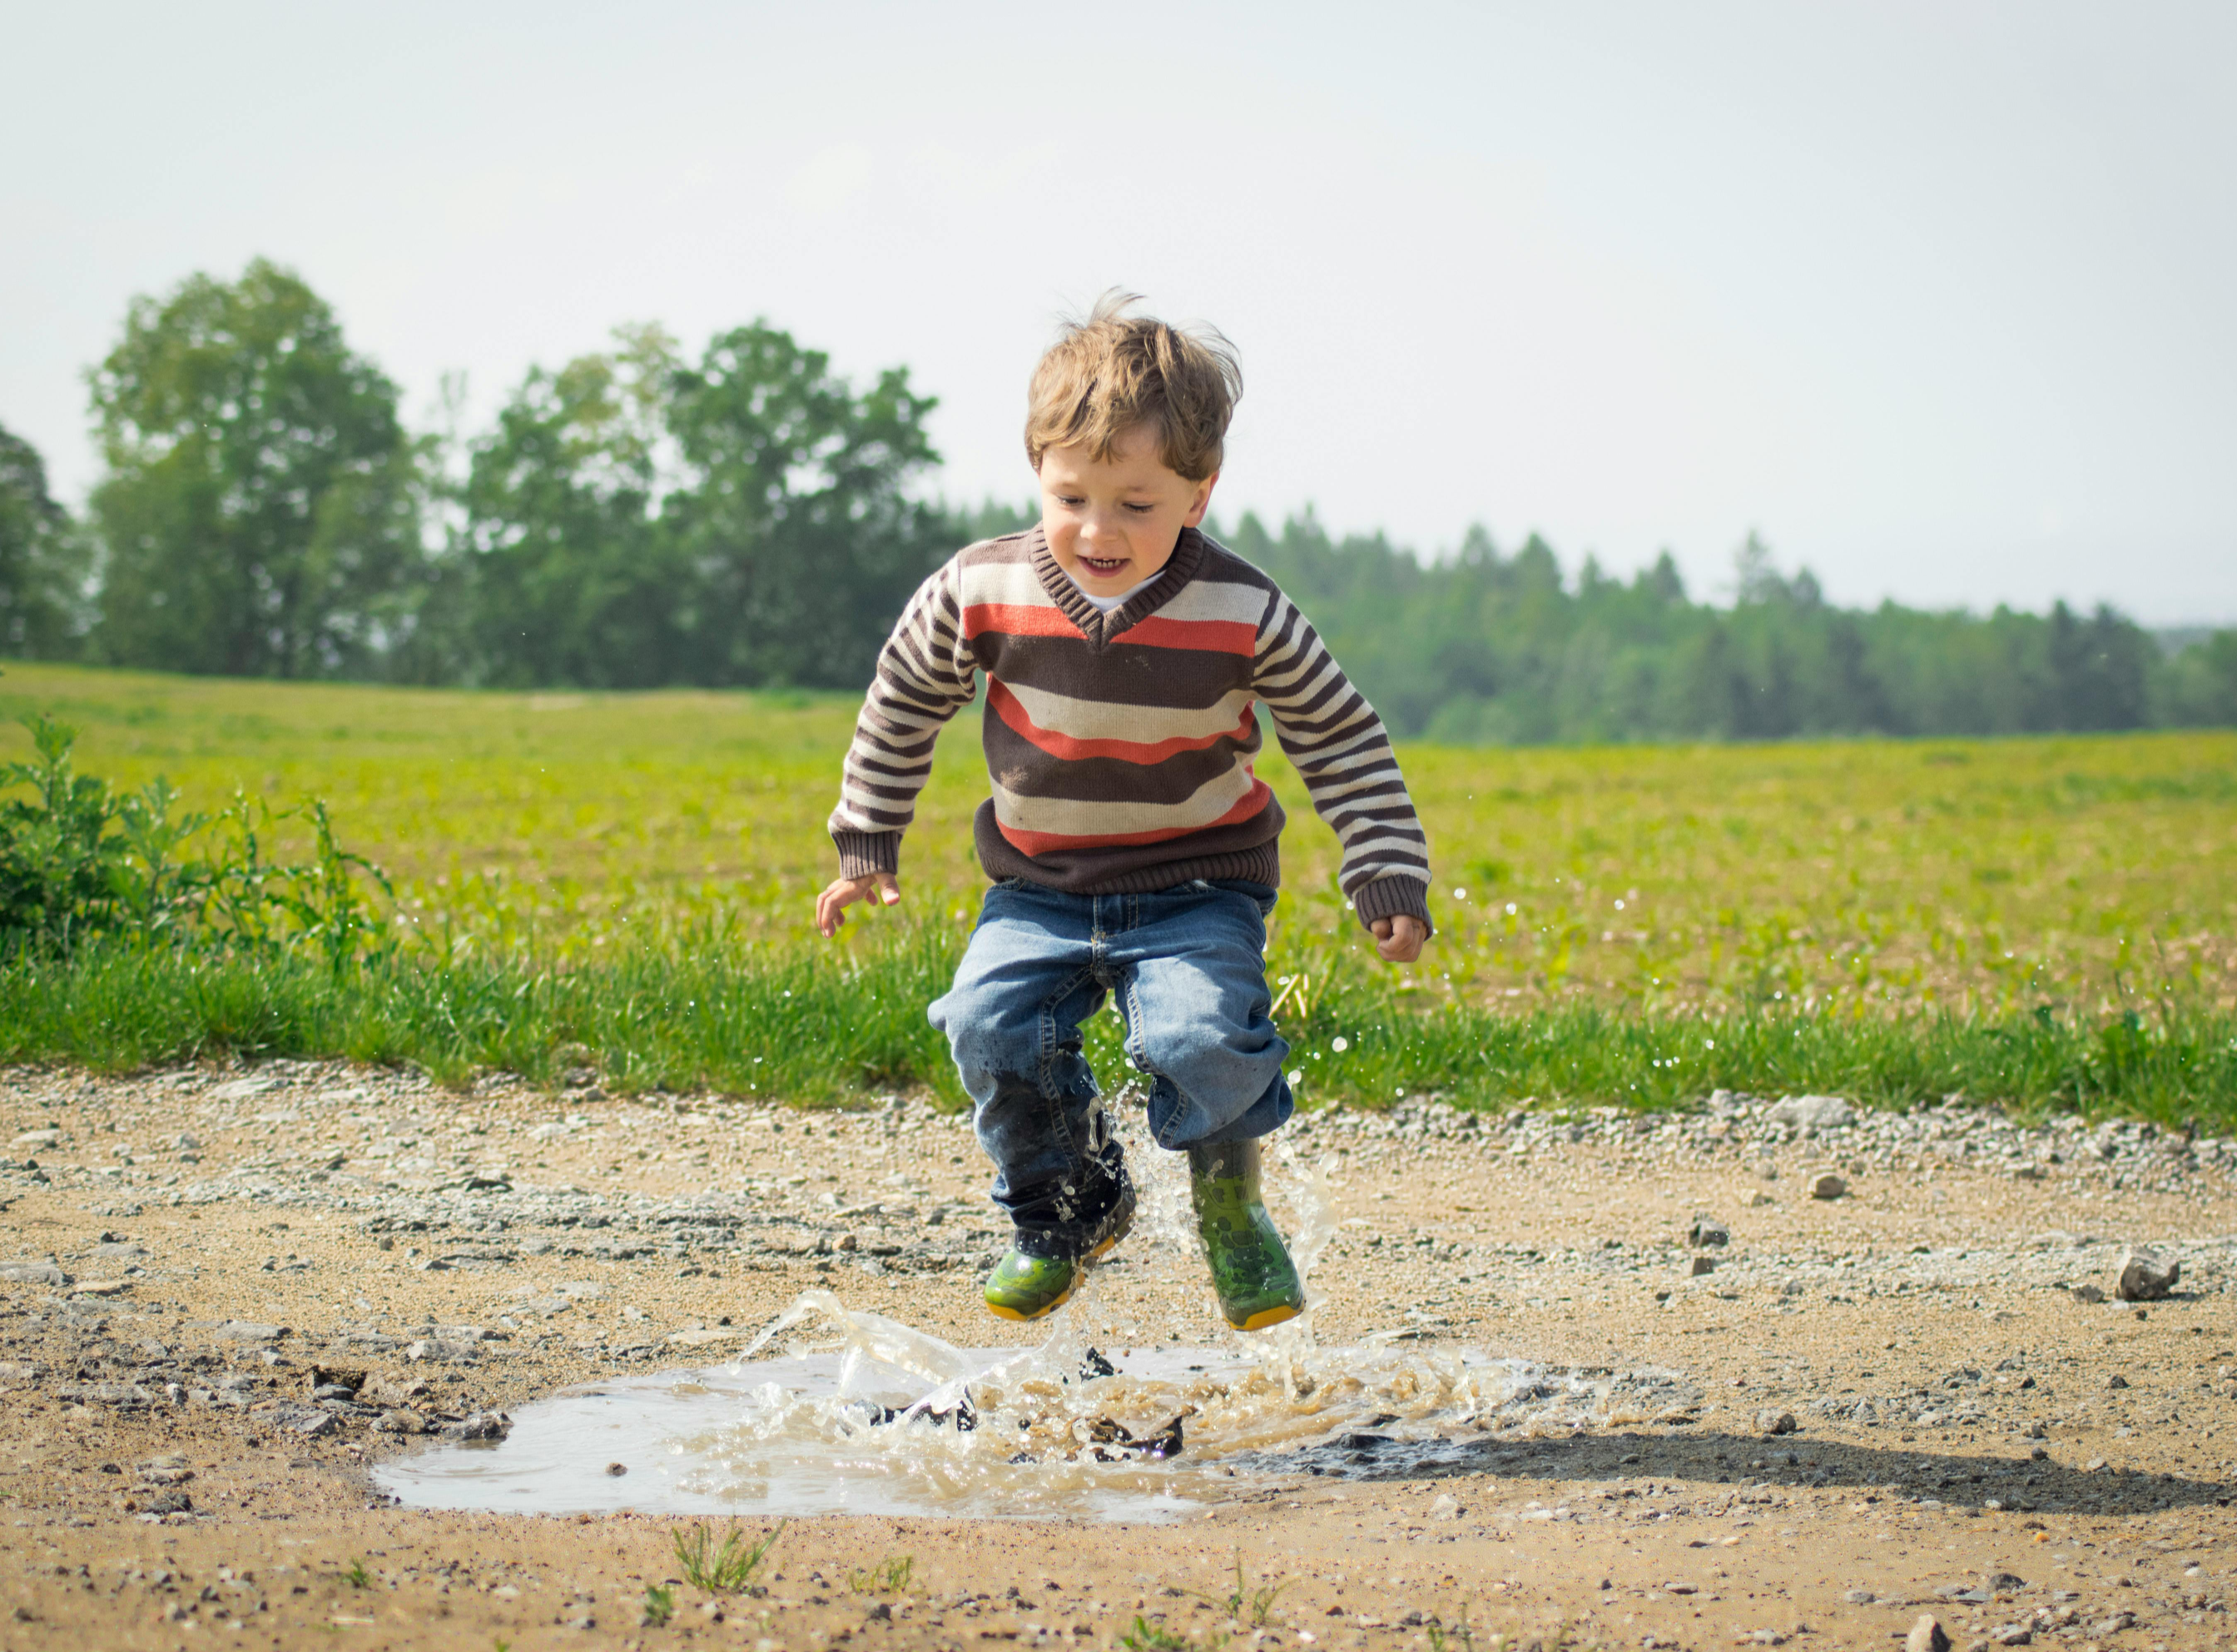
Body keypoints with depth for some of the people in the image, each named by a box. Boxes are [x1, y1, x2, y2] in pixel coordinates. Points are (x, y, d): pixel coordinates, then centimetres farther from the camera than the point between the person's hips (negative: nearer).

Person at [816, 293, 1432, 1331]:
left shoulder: (1244, 615, -14)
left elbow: (1342, 742, -2)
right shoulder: (983, 592, -11)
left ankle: (1230, 1203, 6)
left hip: (1197, 889, -2)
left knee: (1202, 1038, -27)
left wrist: (1390, 879, -6)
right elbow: (904, 702, 7)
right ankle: (1067, 1208, 8)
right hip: (1041, 892, 2)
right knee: (992, 1026, -21)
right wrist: (865, 845, 12)